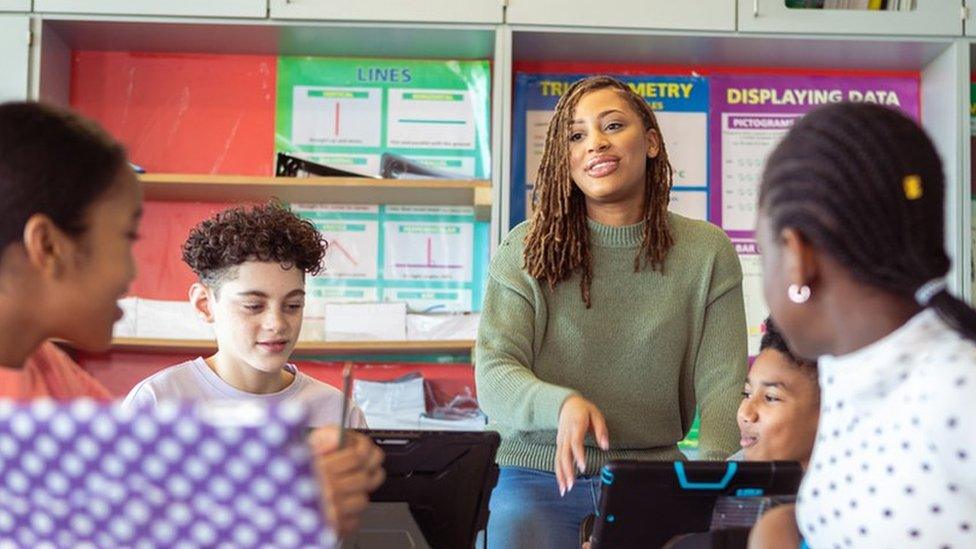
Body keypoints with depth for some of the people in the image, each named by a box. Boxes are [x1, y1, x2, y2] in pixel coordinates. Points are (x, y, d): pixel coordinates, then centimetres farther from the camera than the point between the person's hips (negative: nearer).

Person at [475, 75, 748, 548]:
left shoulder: (707, 252, 4)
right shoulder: (526, 250, 1)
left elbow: (722, 384, -2)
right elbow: (493, 374, -7)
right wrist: (563, 404, -28)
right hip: (542, 477, -1)